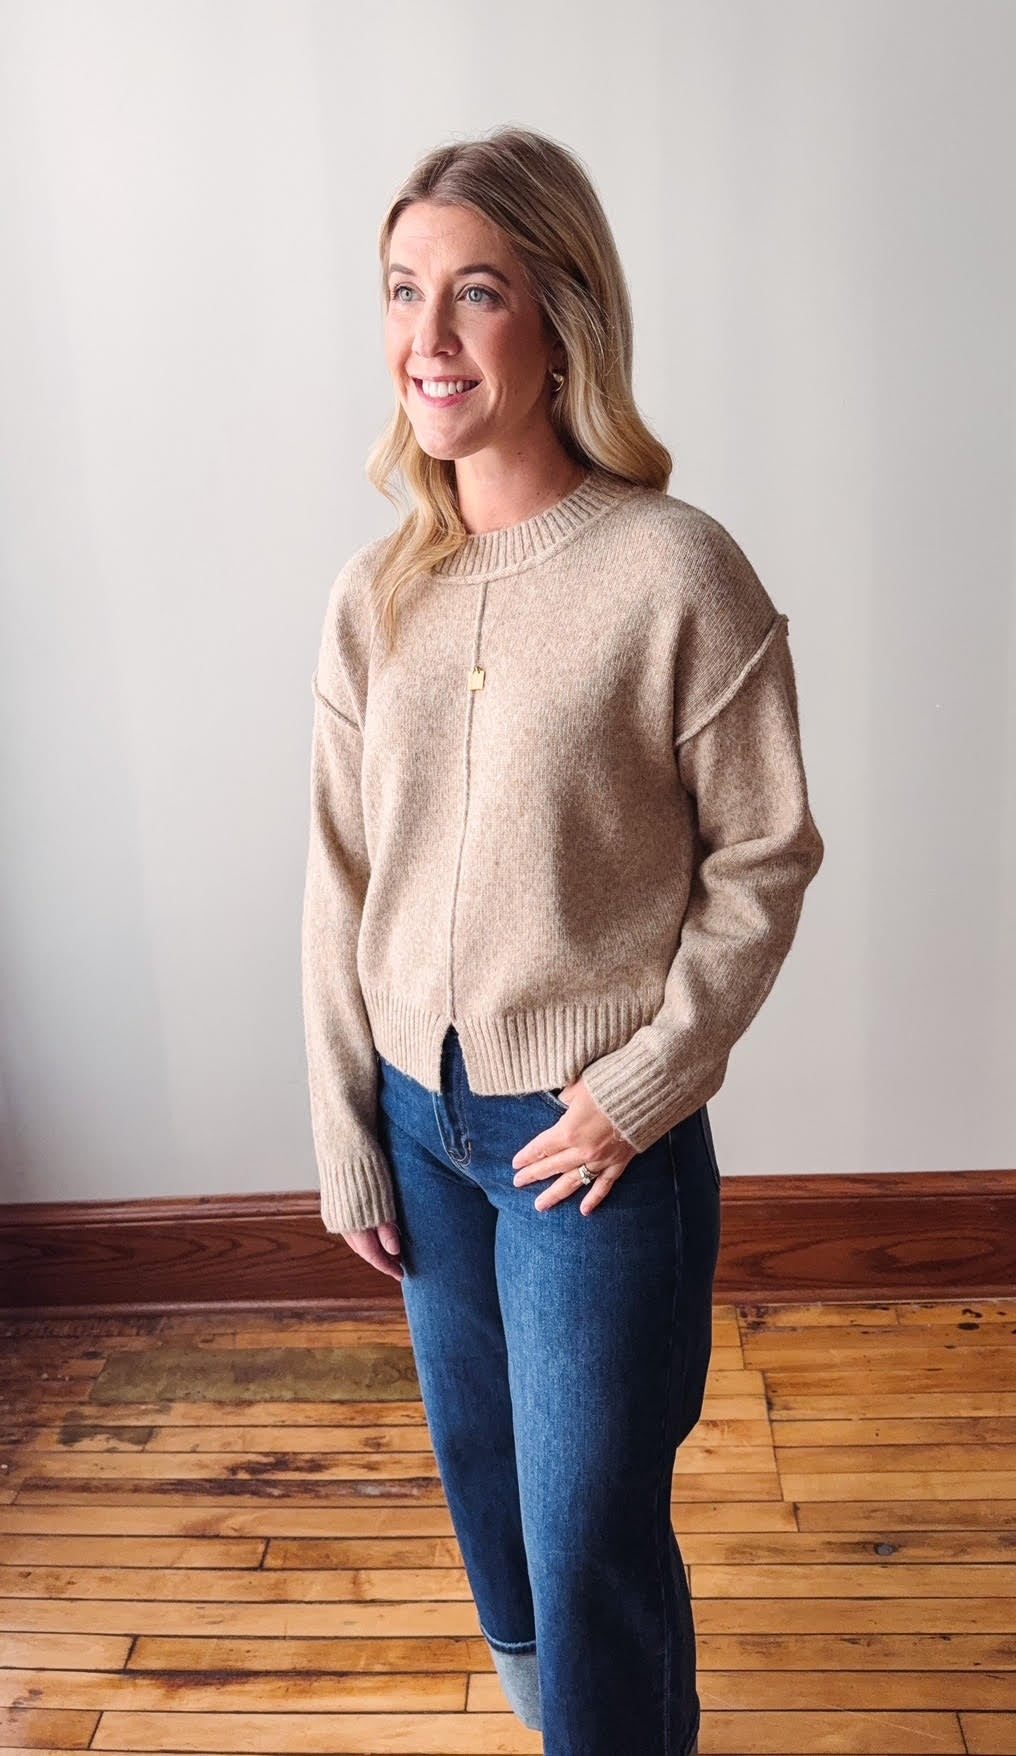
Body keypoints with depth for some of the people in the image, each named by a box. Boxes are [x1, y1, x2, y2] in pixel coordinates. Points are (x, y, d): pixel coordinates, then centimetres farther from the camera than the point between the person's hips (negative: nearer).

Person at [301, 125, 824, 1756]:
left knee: (594, 1531, 8)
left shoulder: (678, 571, -15)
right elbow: (341, 877, 3)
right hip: (421, 1114, 5)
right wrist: (347, 1141, 5)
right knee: (482, 1473, 24)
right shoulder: (376, 592, 0)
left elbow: (763, 856, -8)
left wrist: (643, 1085, -13)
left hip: (594, 1131, -5)